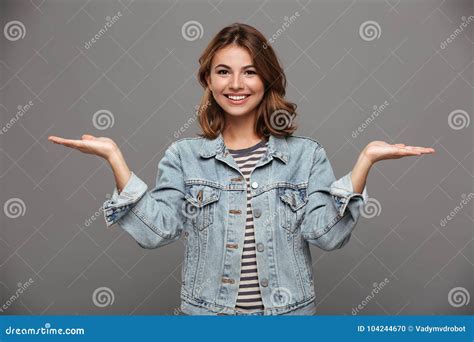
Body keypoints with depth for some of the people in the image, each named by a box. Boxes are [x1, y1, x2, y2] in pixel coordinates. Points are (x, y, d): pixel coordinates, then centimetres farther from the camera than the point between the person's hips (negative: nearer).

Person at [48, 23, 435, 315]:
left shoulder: (306, 154, -3)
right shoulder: (183, 156, -2)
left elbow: (327, 232, -11)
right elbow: (155, 229, -10)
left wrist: (366, 159, -18)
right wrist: (114, 156, -14)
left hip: (289, 312, 0)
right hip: (207, 311, 0)